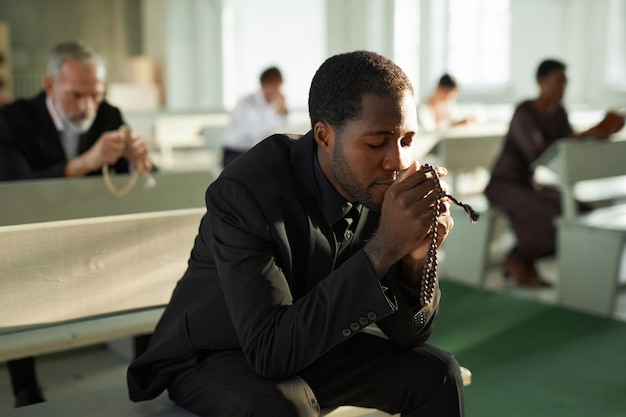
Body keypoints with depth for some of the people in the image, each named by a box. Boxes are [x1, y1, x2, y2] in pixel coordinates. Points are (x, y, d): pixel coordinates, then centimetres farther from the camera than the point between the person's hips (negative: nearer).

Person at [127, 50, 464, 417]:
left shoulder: (380, 185, -13)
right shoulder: (245, 193, -30)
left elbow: (407, 334, -8)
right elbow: (271, 349, -36)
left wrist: (416, 259, -29)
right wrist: (382, 248, -39)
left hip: (311, 342, 5)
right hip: (211, 355, -5)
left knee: (437, 374, -8)